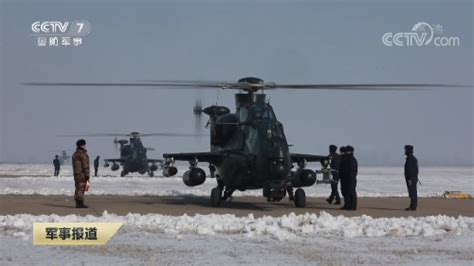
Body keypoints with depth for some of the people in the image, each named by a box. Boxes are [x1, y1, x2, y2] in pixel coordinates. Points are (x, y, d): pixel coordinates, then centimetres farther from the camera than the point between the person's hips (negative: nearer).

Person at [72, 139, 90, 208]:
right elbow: (85, 165, -17)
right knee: (81, 188, -9)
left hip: (76, 174, 9)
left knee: (78, 188, 11)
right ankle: (80, 203, -11)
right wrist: (87, 174, -15)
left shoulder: (75, 154, 17)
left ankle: (78, 203, 12)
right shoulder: (83, 154, -13)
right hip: (82, 173, -9)